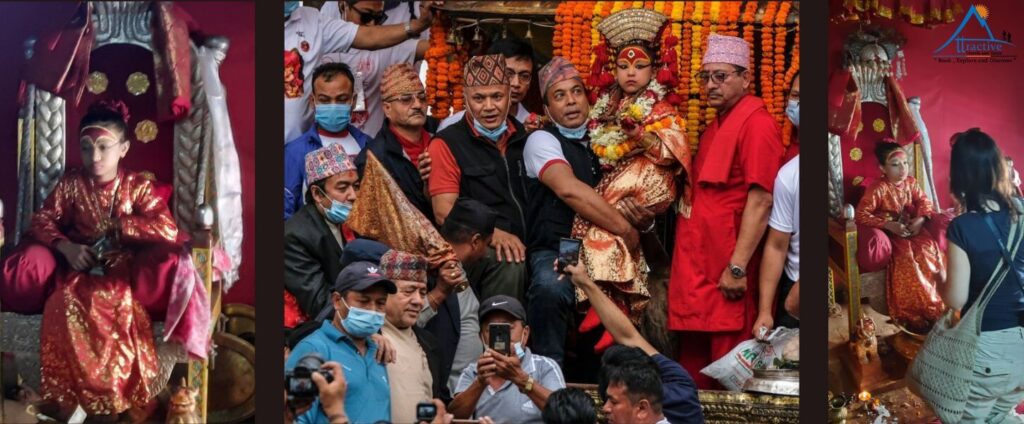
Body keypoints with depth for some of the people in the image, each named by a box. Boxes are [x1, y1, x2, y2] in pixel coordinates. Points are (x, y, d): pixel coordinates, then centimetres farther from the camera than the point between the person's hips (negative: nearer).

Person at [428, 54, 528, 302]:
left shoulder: (523, 138, 20)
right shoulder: (447, 144, 5)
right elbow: (444, 211, -4)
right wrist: (493, 233, -20)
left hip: (524, 244, 4)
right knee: (507, 262, -35)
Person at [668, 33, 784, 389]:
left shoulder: (756, 123, -11)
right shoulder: (716, 125, 18)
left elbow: (760, 201, -18)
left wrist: (738, 267, -21)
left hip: (727, 270, -9)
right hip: (697, 266, 9)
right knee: (694, 363, 13)